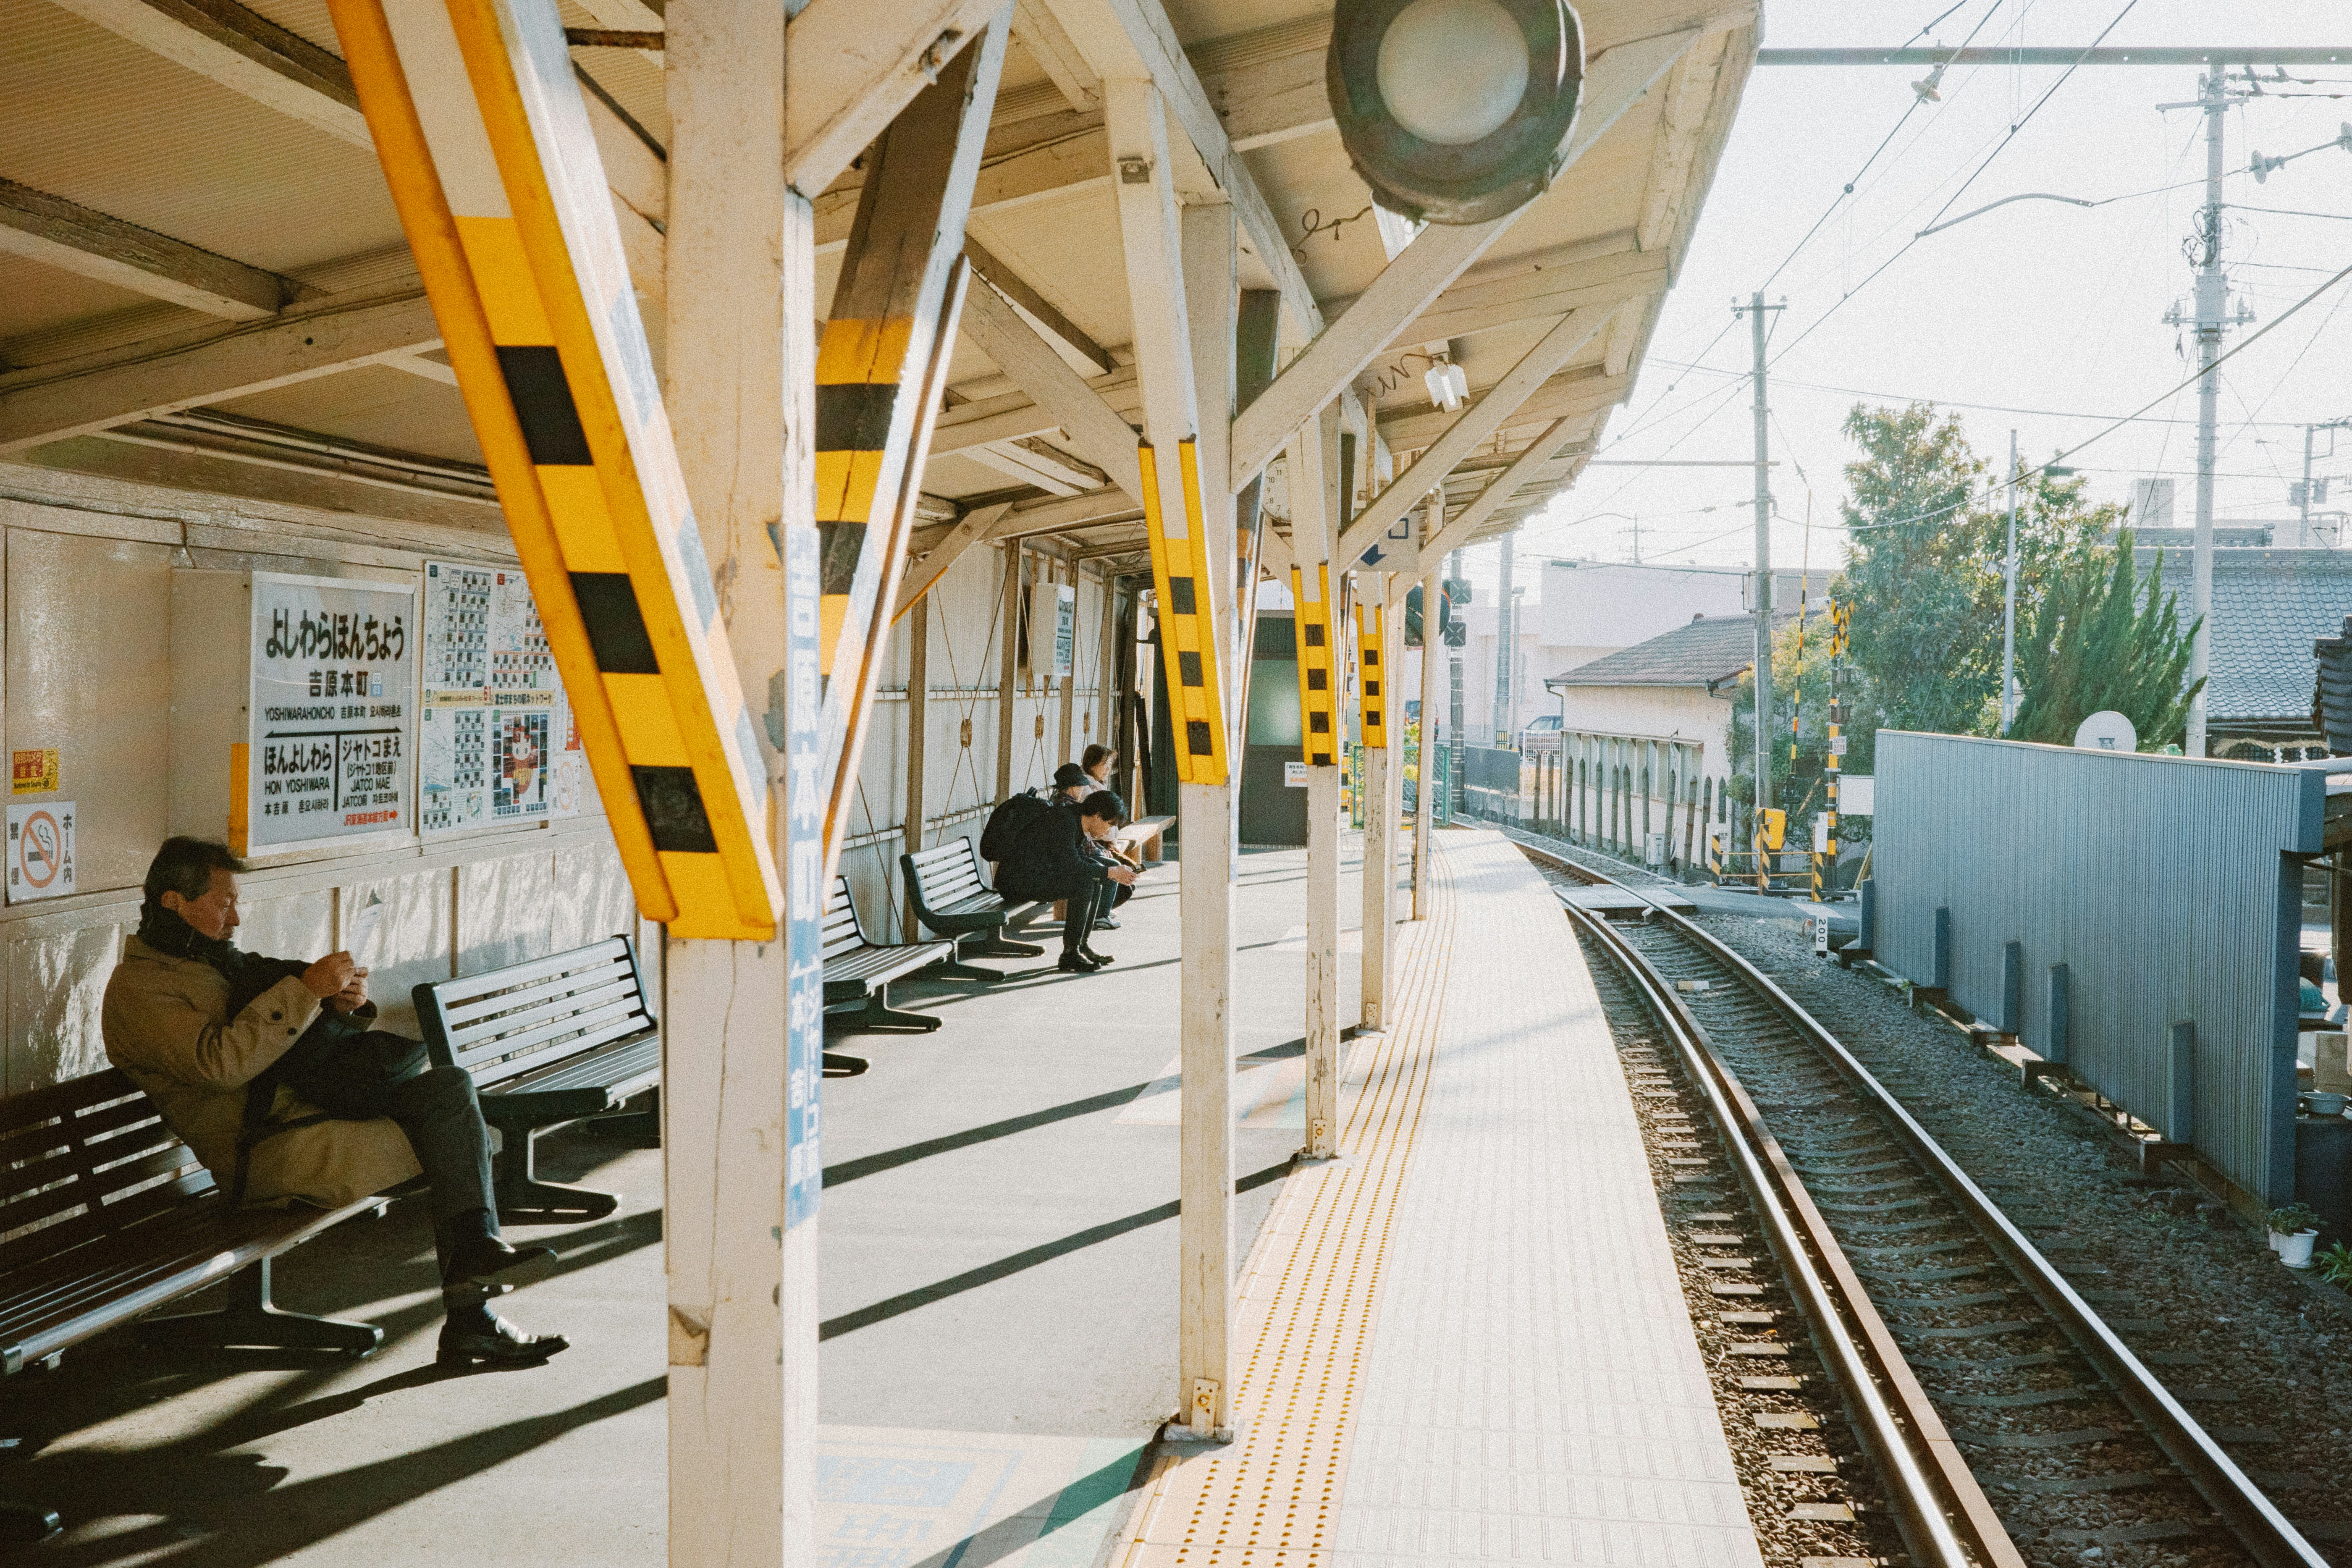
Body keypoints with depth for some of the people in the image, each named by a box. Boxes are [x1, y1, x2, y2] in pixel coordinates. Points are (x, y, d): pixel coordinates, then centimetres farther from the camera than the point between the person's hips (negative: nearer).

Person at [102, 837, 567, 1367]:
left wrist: (343, 1002, 0)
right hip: (265, 1150, -8)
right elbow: (221, 1063, -21)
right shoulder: (138, 989, -3)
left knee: (450, 1087, -14)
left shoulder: (218, 960, 25)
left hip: (309, 1107, 8)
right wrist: (306, 990, -20)